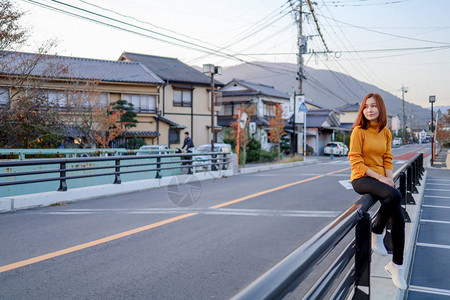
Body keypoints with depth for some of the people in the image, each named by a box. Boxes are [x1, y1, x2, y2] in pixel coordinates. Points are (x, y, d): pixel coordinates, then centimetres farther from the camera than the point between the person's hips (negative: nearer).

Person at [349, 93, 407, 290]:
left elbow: (387, 160, 13)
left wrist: (390, 179, -4)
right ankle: (376, 233, -9)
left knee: (399, 220, -5)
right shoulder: (359, 131, -7)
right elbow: (356, 161, -11)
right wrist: (379, 178, -16)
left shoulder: (386, 133, 11)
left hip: (380, 179, 6)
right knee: (395, 195, -33)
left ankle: (396, 266, 13)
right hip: (361, 179, -6)